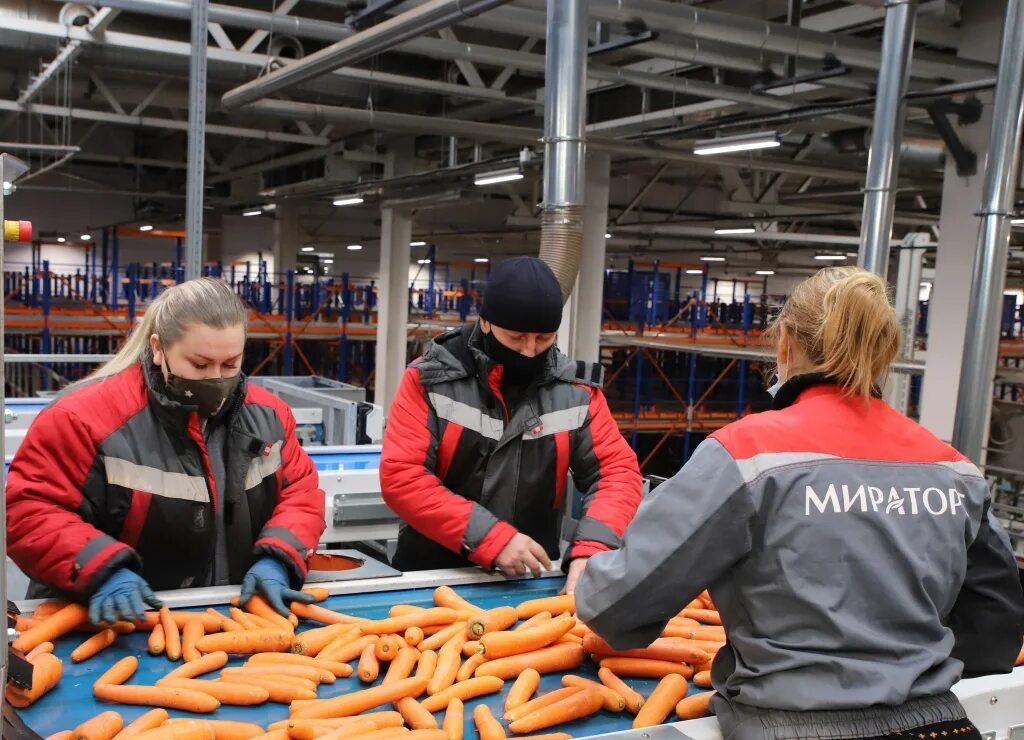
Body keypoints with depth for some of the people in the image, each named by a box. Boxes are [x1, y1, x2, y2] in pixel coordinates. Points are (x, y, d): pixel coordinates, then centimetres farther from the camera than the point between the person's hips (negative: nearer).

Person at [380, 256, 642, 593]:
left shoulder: (576, 389, -1)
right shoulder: (431, 379, -8)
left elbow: (617, 470, -2)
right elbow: (400, 476, -13)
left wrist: (591, 549, -21)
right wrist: (491, 539, -22)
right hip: (432, 578, -2)